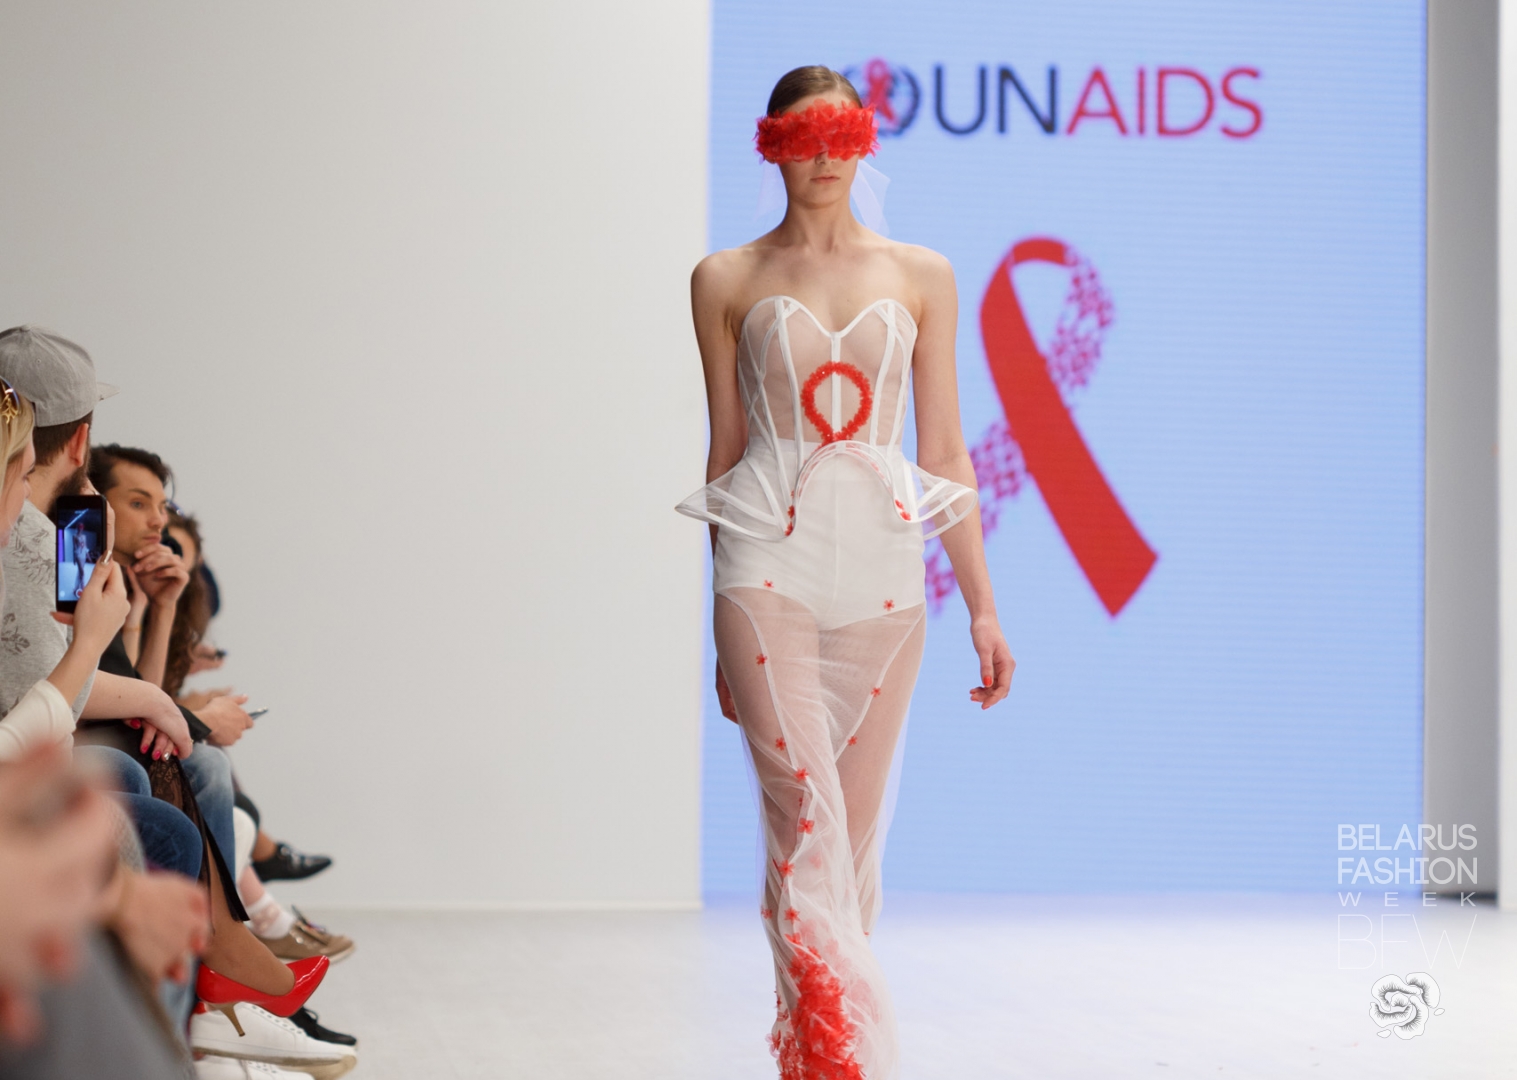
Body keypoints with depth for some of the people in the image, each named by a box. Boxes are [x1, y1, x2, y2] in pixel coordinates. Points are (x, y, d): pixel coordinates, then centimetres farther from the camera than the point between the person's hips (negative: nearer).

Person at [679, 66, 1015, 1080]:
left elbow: (944, 451, 10)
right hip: (770, 563, -2)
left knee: (853, 835, 7)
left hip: (882, 568, 2)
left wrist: (983, 605, 5)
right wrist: (728, 623, 13)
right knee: (807, 821, -14)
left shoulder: (921, 276, 10)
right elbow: (726, 448, 11)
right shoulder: (727, 281, 7)